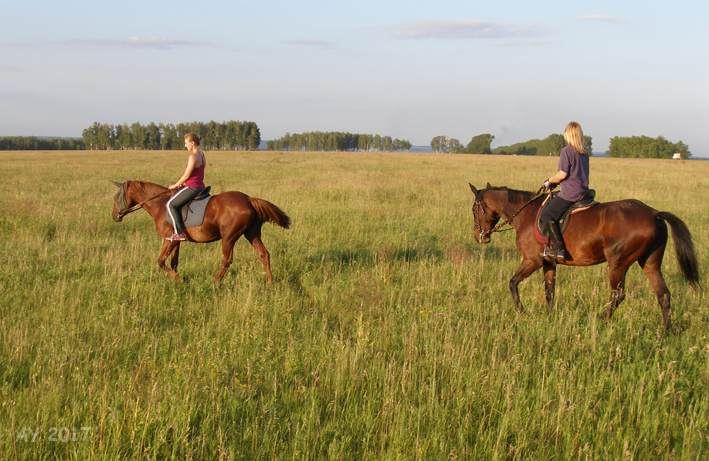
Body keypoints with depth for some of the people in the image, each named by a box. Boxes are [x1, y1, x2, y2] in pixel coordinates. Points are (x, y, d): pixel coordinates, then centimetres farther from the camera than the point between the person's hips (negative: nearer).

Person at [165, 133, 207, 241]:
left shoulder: (193, 157, -17)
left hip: (192, 188, -10)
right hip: (200, 187, 10)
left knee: (170, 204, -9)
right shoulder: (202, 155, 13)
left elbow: (186, 176, -16)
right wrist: (182, 184, 15)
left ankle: (179, 233, -17)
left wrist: (175, 186, -3)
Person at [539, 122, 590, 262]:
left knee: (547, 216, -14)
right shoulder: (585, 153, 14)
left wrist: (550, 181, 3)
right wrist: (556, 182, 23)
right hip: (583, 191, 9)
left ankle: (559, 249, -25)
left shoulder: (567, 151, -10)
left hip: (570, 193, -9)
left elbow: (562, 174, -16)